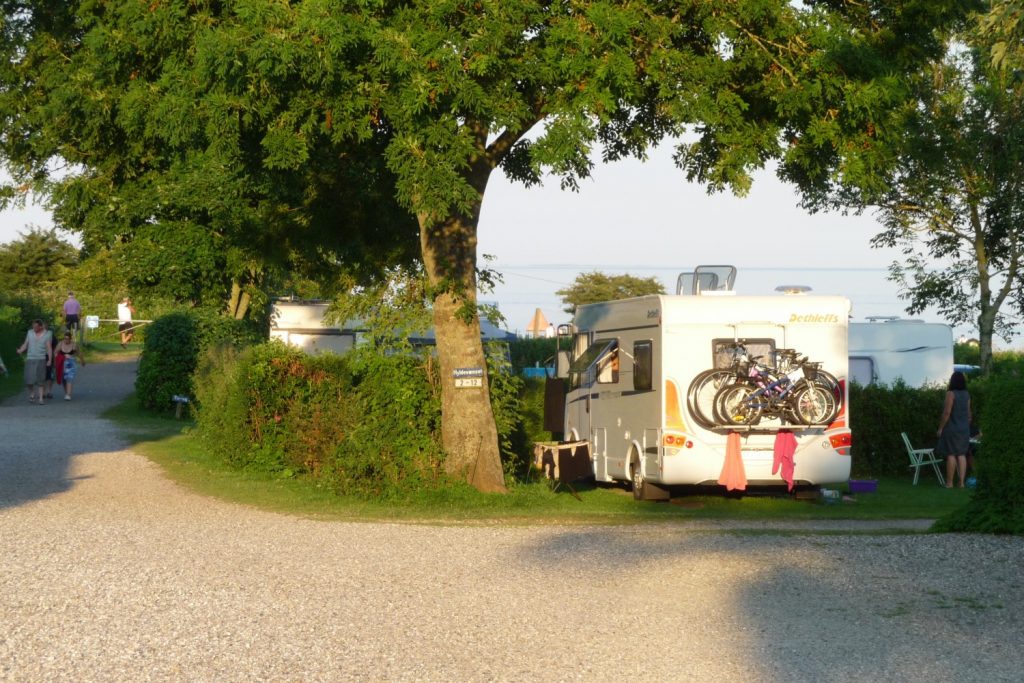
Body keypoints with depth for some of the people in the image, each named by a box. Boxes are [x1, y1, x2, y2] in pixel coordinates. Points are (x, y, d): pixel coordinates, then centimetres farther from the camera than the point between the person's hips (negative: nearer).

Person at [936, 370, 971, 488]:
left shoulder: (951, 394, -13)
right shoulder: (966, 395, 8)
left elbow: (947, 412, -17)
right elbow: (969, 413, 13)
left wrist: (940, 427, -10)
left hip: (951, 429, -6)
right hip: (964, 429, 6)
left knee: (951, 454, -3)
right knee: (961, 455, 7)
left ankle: (949, 483, -2)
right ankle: (961, 482, 4)